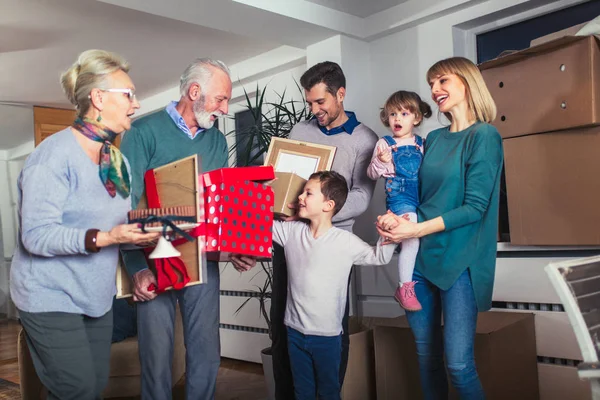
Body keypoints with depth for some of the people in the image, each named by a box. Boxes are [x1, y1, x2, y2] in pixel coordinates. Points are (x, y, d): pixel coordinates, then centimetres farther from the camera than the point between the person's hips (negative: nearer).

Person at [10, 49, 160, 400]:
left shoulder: (117, 160, 10)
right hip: (52, 299, -7)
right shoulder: (56, 154, -16)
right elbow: (36, 235, -22)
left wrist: (143, 230, -5)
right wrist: (105, 238, -30)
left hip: (97, 296, 7)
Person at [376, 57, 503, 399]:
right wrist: (393, 217, -6)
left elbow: (474, 207, -13)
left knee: (458, 364, -6)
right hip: (420, 257, 6)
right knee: (426, 356, 12)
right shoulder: (433, 139, 13)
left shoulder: (484, 136, -6)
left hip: (460, 261, -6)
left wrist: (416, 230, -18)